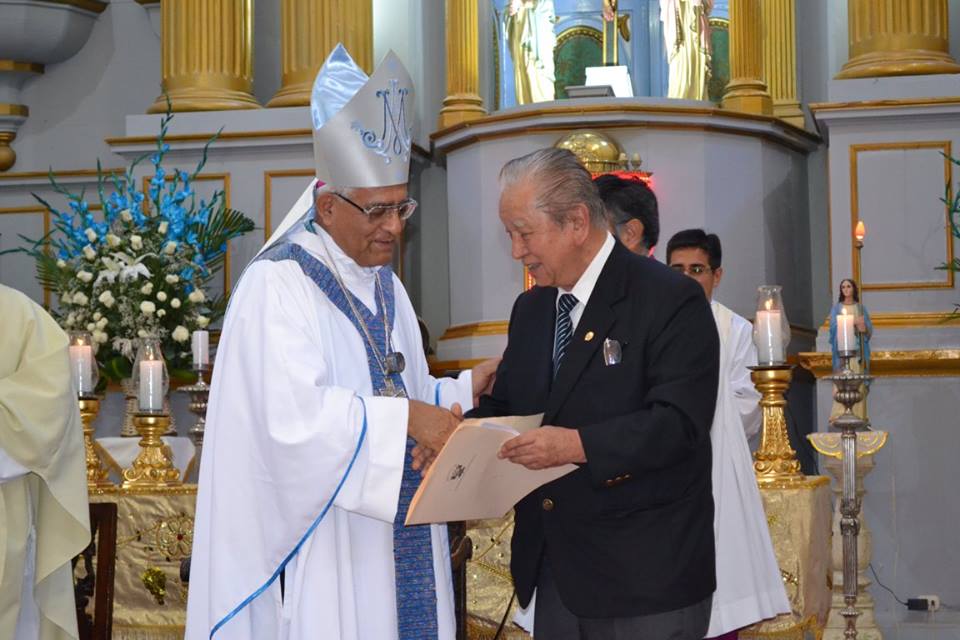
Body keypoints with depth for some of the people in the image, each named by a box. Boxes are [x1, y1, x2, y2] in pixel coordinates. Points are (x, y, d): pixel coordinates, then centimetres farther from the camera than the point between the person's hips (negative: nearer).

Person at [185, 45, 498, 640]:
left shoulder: (384, 285, 13)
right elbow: (294, 414, -23)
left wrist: (465, 389, -1)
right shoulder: (278, 286, -12)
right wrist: (407, 418, -24)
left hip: (395, 539, 7)